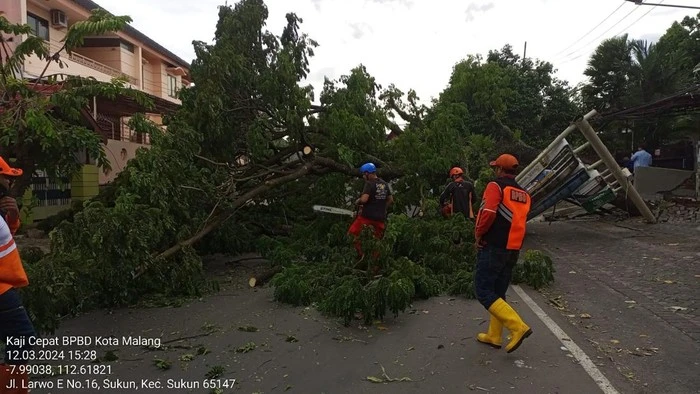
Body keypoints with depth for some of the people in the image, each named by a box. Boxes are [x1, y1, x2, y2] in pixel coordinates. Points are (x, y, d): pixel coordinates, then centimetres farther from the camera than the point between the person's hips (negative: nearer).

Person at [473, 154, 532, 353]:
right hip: (513, 249, 8)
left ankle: (518, 327, -12)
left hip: (493, 248, -8)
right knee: (498, 292, 16)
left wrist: (479, 234, -9)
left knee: (483, 291, -4)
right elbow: (518, 222, 15)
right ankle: (494, 336, 21)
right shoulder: (524, 194, 14)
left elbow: (489, 213, -23)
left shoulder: (496, 186, -10)